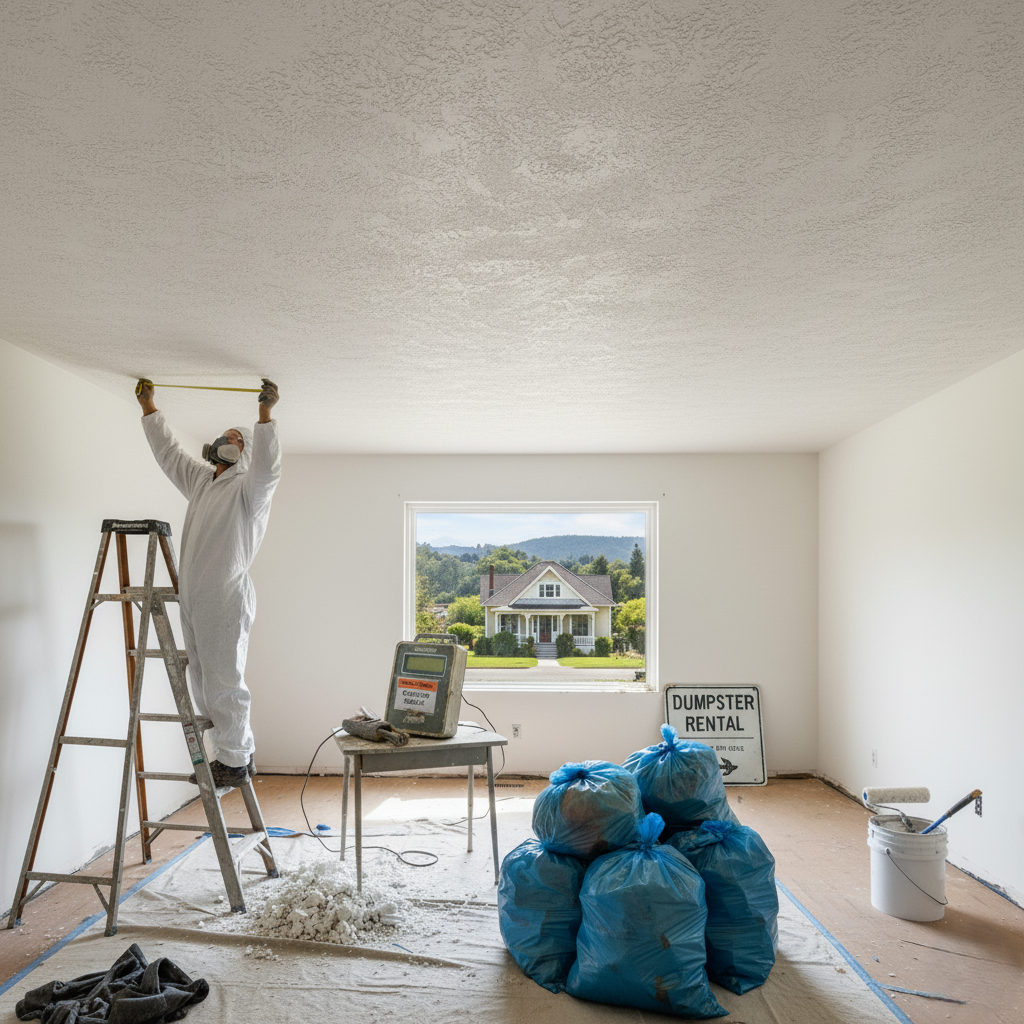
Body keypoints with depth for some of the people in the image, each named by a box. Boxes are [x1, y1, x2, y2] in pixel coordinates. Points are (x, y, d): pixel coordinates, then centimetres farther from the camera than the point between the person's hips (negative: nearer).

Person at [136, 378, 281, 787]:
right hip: (193, 600, 9)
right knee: (203, 684, 13)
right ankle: (236, 754, 24)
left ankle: (235, 762, 9)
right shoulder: (200, 479, 19)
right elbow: (167, 450, 30)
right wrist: (148, 406, 34)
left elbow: (267, 464, -27)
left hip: (225, 602, -9)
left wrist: (265, 413, -34)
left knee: (224, 684, -4)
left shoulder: (249, 487, -6)